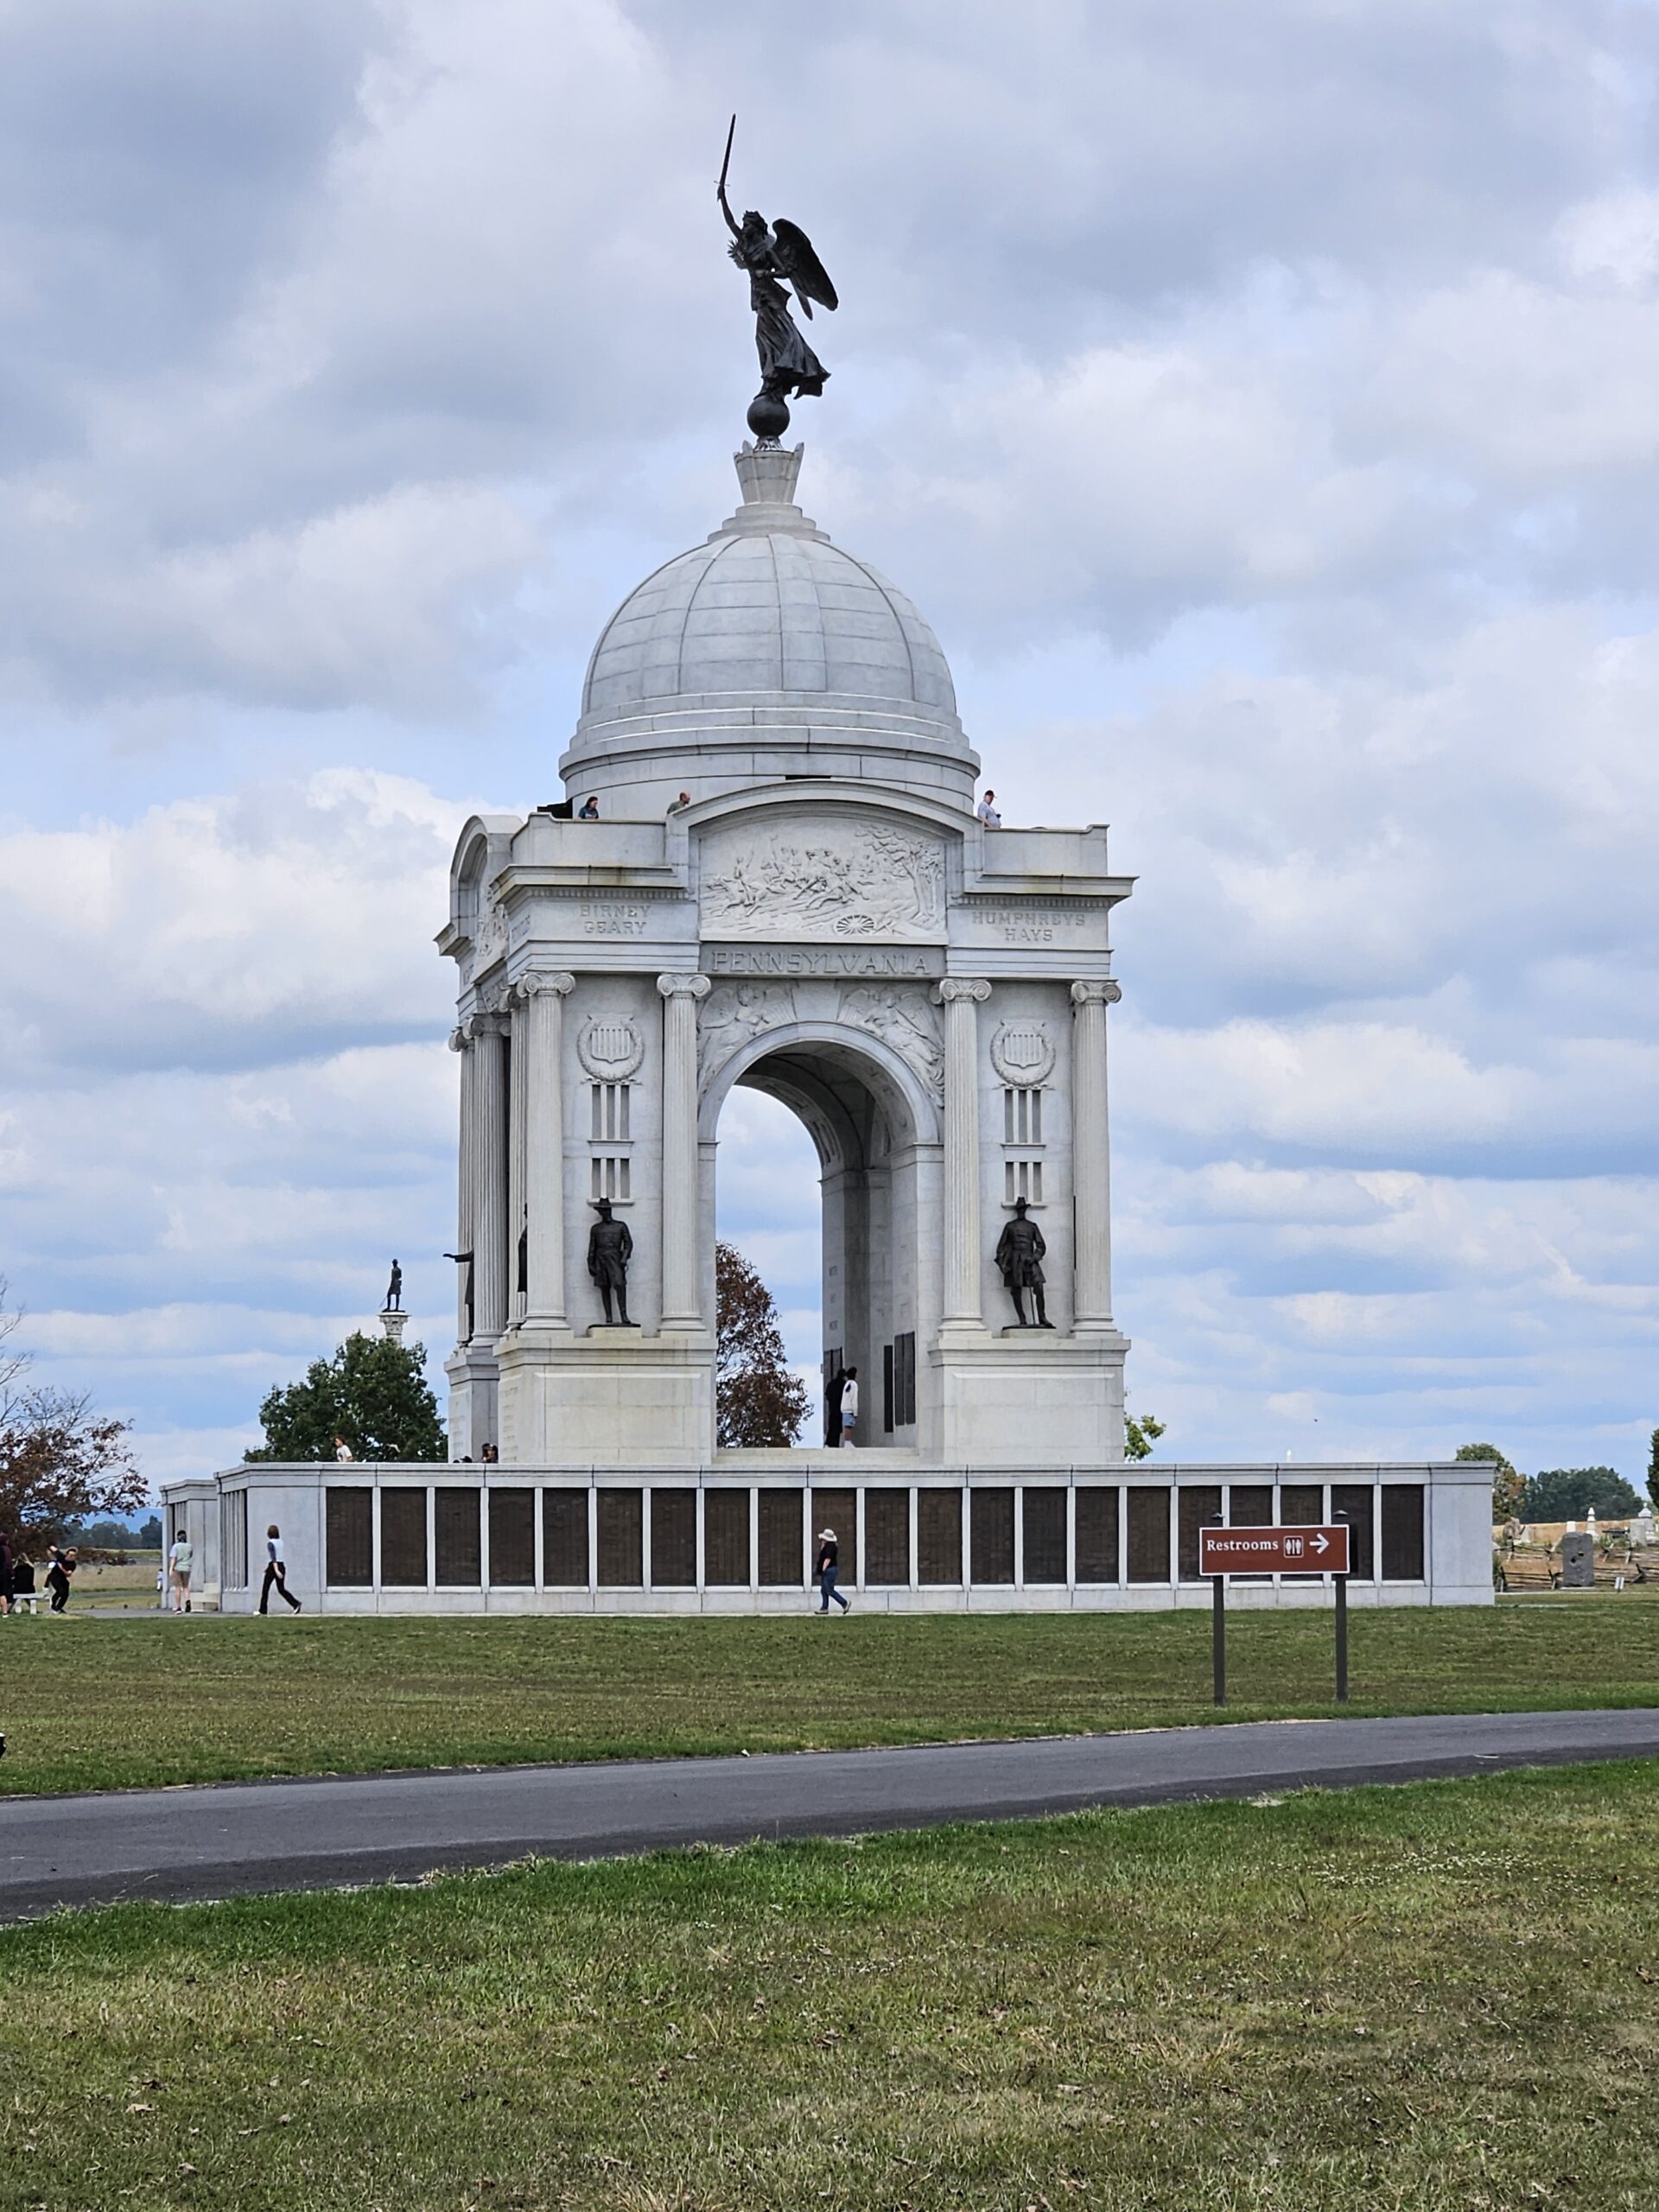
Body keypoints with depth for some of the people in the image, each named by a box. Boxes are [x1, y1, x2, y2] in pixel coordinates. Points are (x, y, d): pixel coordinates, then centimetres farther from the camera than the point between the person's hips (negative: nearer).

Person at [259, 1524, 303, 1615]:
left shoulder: (270, 1543, -12)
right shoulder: (280, 1542, 10)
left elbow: (273, 1557, -22)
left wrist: (276, 1570, -30)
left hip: (273, 1566, -6)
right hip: (282, 1565, 6)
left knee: (265, 1589, 8)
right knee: (281, 1589, 7)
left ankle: (263, 1610, 12)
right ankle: (296, 1604, -12)